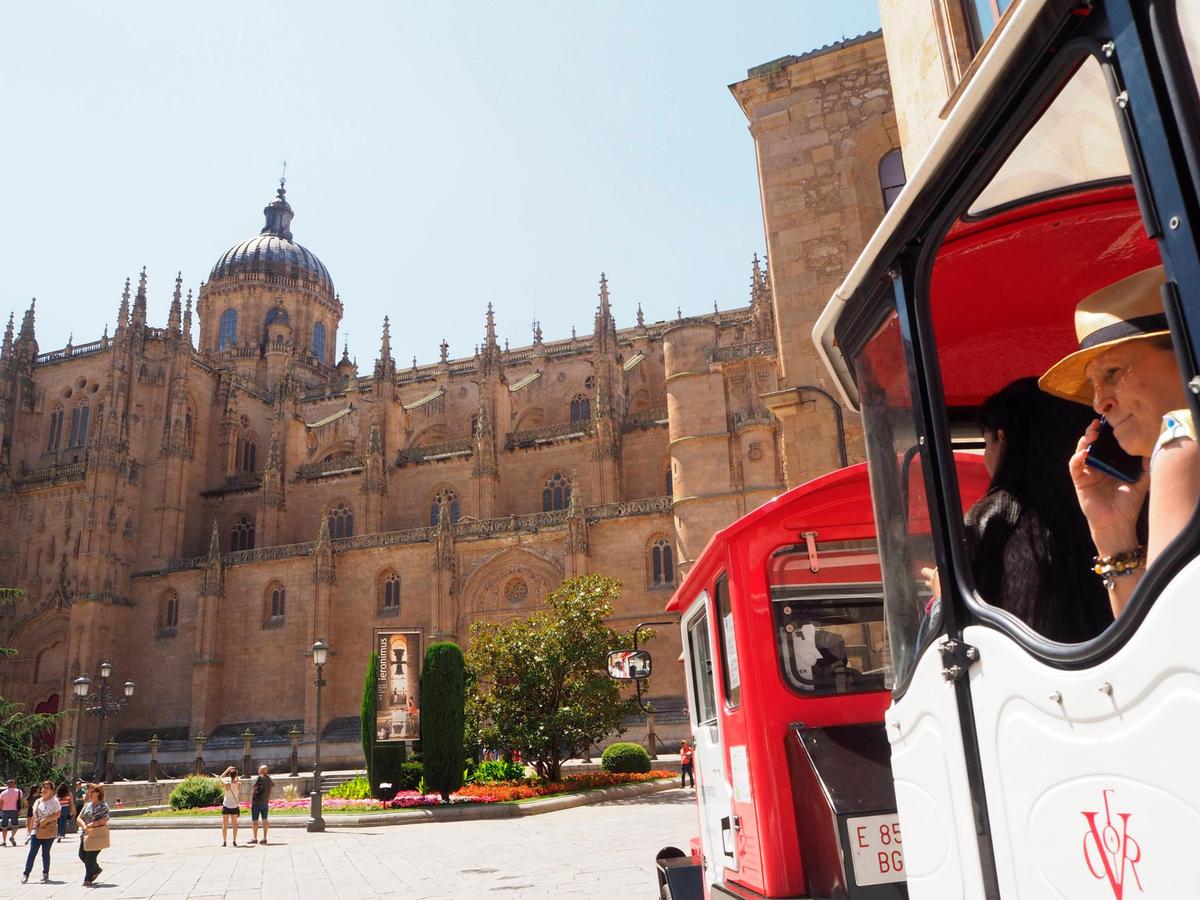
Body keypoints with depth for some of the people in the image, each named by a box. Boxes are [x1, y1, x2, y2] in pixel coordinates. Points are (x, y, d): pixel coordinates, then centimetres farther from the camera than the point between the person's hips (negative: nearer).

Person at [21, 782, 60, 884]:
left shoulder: (54, 801, -4)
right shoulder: (37, 801, 14)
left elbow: (57, 814, -11)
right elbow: (33, 816, 17)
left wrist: (46, 819, -21)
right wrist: (30, 829, 13)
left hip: (49, 831, -4)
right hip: (36, 831, 5)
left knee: (45, 853, 3)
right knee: (32, 852, -3)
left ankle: (45, 874, 14)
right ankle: (26, 874, 2)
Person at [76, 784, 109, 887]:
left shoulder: (103, 806, -6)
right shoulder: (87, 805, 14)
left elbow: (105, 820, -15)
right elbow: (79, 818, 9)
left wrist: (92, 824, -23)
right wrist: (84, 825, -11)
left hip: (97, 835, -7)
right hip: (86, 834, 7)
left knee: (91, 856, -5)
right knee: (82, 855, 10)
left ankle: (88, 879, 7)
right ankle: (96, 869, 32)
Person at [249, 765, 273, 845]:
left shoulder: (258, 778, -8)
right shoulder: (269, 779, 11)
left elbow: (254, 790, -12)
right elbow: (273, 785, 32)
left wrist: (251, 800, -5)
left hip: (257, 802, -6)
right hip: (265, 802, 6)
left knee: (254, 820, 0)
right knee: (265, 820, 6)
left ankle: (255, 838, 0)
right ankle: (264, 838, 5)